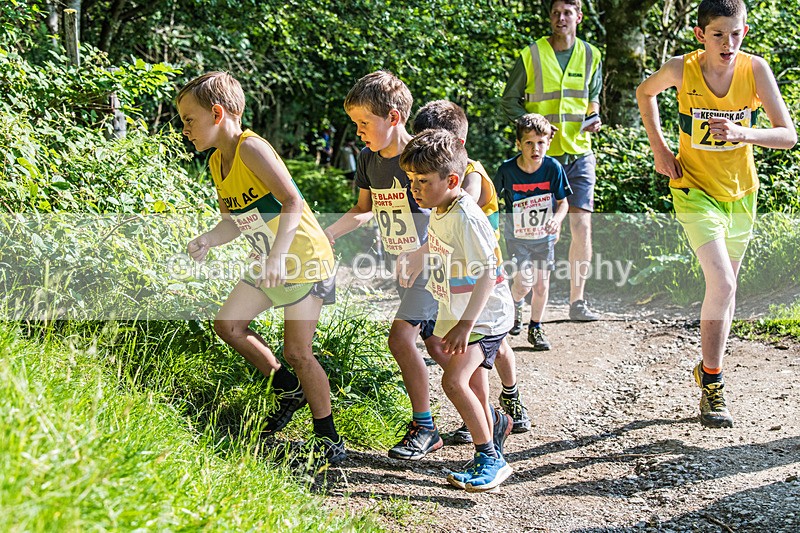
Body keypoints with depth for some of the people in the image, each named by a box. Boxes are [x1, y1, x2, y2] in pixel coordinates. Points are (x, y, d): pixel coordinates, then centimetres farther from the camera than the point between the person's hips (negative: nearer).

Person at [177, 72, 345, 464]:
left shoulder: (250, 148, -20)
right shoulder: (217, 161, 7)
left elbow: (294, 204, -28)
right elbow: (234, 221, 10)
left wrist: (278, 255, -39)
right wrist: (206, 241, -10)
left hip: (304, 258, -9)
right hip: (267, 263, 9)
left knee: (296, 351, -7)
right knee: (227, 324, 8)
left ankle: (329, 442, 7)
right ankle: (290, 391, 24)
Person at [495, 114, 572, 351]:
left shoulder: (553, 168, -13)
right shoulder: (507, 169, -17)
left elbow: (563, 202, -4)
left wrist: (557, 217, -23)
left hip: (544, 236, 2)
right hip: (517, 236, -2)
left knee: (542, 285, 6)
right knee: (525, 281, -13)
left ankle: (535, 328, 27)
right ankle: (512, 307, 21)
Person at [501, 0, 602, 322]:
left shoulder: (590, 56, 8)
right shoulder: (530, 56, -2)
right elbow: (509, 100, 4)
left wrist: (594, 116, 1)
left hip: (579, 154, 3)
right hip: (541, 154, -2)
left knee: (582, 226, -4)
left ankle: (577, 302, 6)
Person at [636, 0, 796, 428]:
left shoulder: (755, 70, -13)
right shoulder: (681, 70, -16)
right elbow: (645, 93, 7)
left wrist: (744, 133, -32)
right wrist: (658, 147, -3)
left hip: (741, 191, 3)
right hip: (695, 189, -3)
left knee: (725, 285, 14)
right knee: (722, 284, -17)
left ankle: (708, 366, 34)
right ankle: (712, 385, -5)